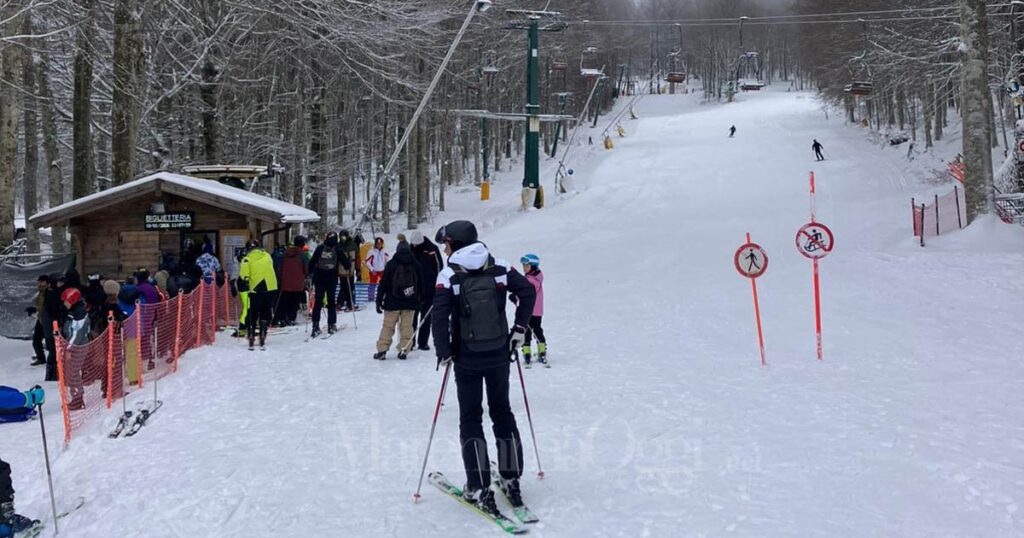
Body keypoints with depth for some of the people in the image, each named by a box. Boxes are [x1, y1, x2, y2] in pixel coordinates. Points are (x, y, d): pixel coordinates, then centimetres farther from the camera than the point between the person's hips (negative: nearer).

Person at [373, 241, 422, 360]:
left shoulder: (391, 264, -5)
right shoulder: (416, 265, 1)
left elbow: (383, 284, -4)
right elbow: (420, 285, 7)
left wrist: (379, 301, 2)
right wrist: (418, 301, 16)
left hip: (392, 303, -1)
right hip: (410, 303, 1)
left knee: (388, 326, 4)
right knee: (406, 327, 6)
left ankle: (382, 350, 0)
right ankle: (404, 350, 3)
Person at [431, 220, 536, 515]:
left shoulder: (449, 275, -11)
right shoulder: (499, 268, 0)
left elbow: (439, 317, -17)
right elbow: (528, 291, -3)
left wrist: (444, 353, -6)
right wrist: (520, 329, 4)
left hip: (467, 358, -3)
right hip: (499, 354, 3)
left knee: (470, 418, 7)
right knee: (502, 411, 17)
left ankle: (479, 489, 3)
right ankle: (512, 481, 19)